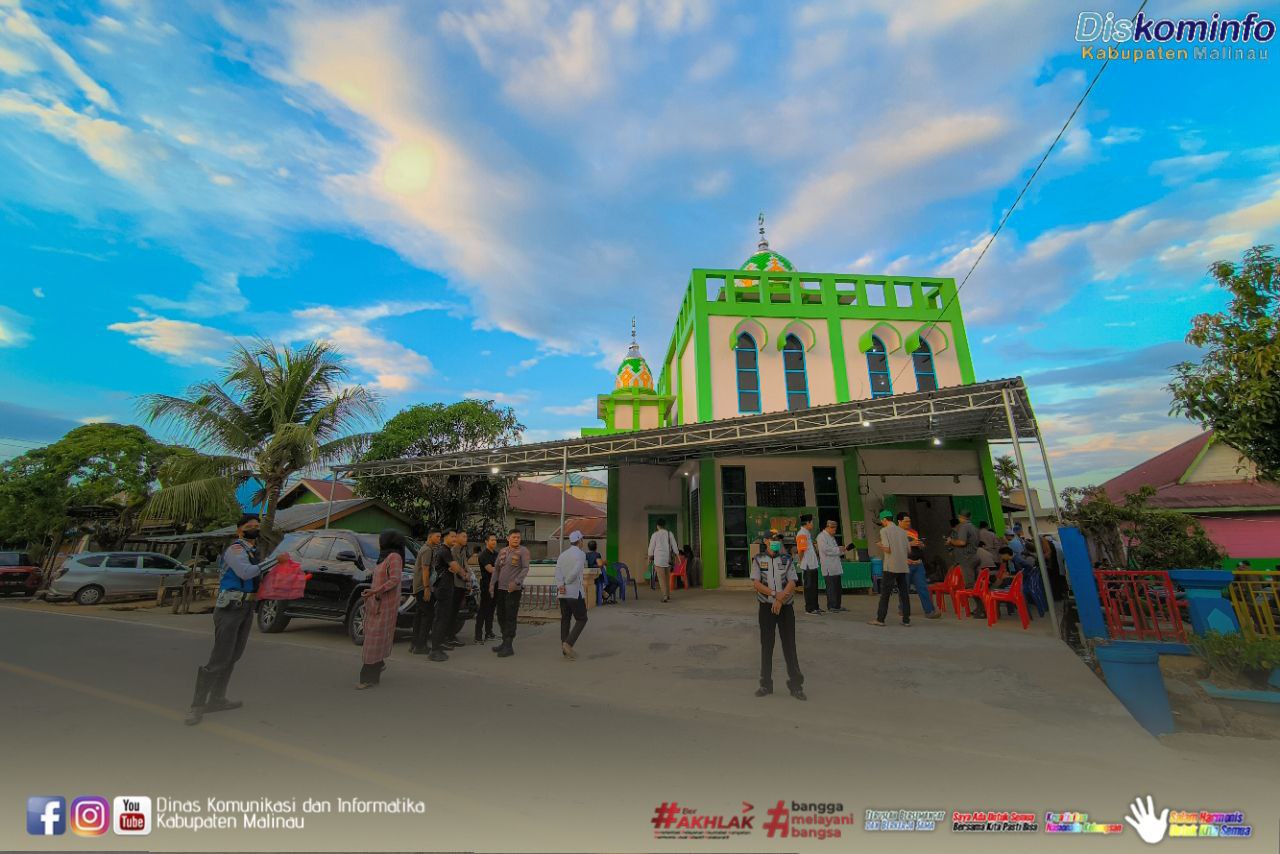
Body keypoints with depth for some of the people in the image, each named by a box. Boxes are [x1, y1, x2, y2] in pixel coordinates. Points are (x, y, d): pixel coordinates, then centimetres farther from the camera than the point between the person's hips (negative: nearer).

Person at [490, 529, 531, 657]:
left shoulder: (523, 551, -7)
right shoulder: (502, 552, 11)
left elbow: (525, 568, -13)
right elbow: (496, 568, 14)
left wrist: (516, 582, -25)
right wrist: (492, 584, 3)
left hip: (514, 589, -6)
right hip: (500, 588, 6)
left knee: (510, 617, -4)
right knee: (501, 616, 14)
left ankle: (509, 647, 3)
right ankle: (505, 642, 28)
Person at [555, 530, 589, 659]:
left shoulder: (562, 554, 12)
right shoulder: (581, 554, -8)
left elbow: (557, 572, -3)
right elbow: (575, 573, -20)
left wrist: (560, 585, -14)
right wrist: (566, 583, -6)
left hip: (563, 594, 7)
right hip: (575, 593, -6)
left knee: (565, 620, 12)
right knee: (581, 620, 6)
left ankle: (565, 651, 13)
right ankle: (568, 643, -8)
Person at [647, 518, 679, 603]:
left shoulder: (655, 534, -5)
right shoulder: (670, 534, 2)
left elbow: (651, 547, 0)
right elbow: (674, 546, 3)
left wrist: (650, 557, 12)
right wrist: (674, 556, 12)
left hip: (658, 559, -4)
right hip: (668, 558, 4)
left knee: (661, 578, -2)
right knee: (667, 578, 16)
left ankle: (665, 596, -11)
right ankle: (668, 595, 22)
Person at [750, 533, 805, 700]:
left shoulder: (787, 560, 3)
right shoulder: (758, 559, 0)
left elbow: (792, 583, -5)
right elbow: (755, 583, -7)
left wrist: (780, 600, -17)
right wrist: (775, 594, -17)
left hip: (785, 606, 0)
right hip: (766, 607, 0)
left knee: (789, 645, 4)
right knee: (766, 645, 7)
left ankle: (796, 684, 15)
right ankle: (766, 684, 19)